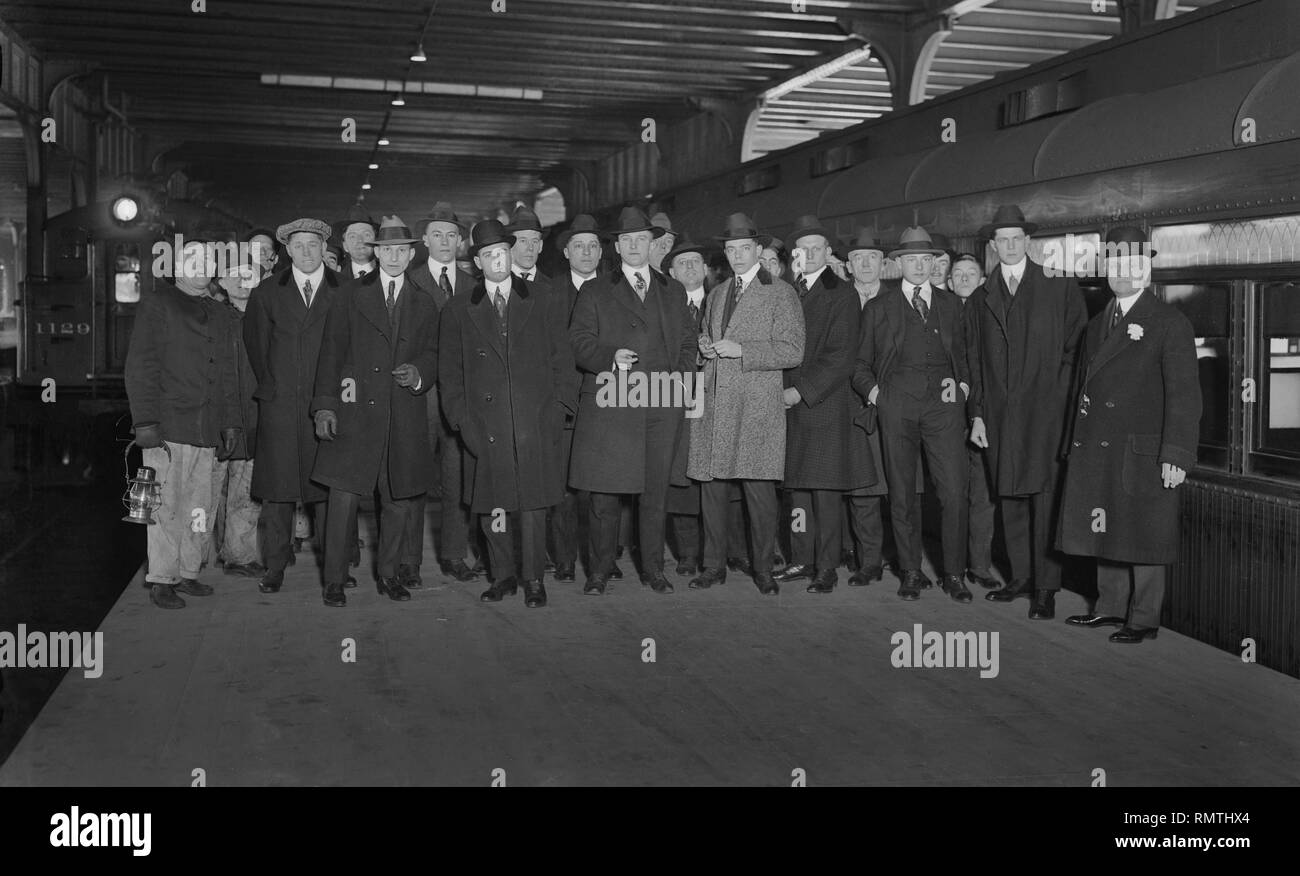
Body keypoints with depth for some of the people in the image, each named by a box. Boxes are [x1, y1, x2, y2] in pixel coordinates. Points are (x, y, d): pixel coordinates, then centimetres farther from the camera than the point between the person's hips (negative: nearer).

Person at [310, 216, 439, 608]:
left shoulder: (424, 305, 14)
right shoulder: (351, 296, 6)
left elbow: (432, 355, 16)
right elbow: (331, 352, 1)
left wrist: (419, 375, -7)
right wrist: (325, 405, -7)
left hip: (405, 417, 3)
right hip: (355, 412, -2)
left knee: (398, 501, 7)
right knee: (344, 498, -5)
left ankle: (389, 574, 22)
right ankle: (335, 580, 5)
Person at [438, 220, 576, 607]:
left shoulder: (545, 303, 10)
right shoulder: (457, 311, 10)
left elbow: (561, 360, 9)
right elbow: (449, 371, 9)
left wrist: (557, 409, -1)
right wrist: (461, 419, -1)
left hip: (535, 423, -1)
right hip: (484, 426, 1)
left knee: (533, 502, -2)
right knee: (490, 504, 2)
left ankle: (533, 579, 8)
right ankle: (503, 576, 16)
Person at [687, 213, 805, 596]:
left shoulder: (781, 293, 2)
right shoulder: (716, 294, 21)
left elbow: (792, 351, -7)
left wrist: (740, 350, -13)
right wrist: (705, 346, 7)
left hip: (757, 405, -5)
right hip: (712, 402, 5)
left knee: (759, 489, -5)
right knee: (710, 486, 3)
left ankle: (763, 570, 7)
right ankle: (714, 567, 14)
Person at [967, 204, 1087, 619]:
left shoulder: (1060, 287, 5)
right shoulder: (980, 298, 15)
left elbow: (1076, 348, 4)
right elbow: (976, 361, 14)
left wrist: (1064, 398, -4)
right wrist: (977, 414, 9)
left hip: (1045, 410, -4)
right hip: (1000, 413, 4)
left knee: (1044, 498, -7)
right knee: (1009, 497, 7)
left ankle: (1046, 588, -2)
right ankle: (1020, 576, 18)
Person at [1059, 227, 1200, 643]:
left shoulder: (1170, 323, -5)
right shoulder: (1097, 324, 16)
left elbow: (1184, 394, -11)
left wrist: (1177, 454, -18)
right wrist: (1075, 445, 16)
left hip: (1142, 453, -6)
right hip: (1094, 452, 6)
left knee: (1142, 536, 1)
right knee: (1105, 532, 12)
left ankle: (1144, 619, 12)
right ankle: (1110, 607, 25)